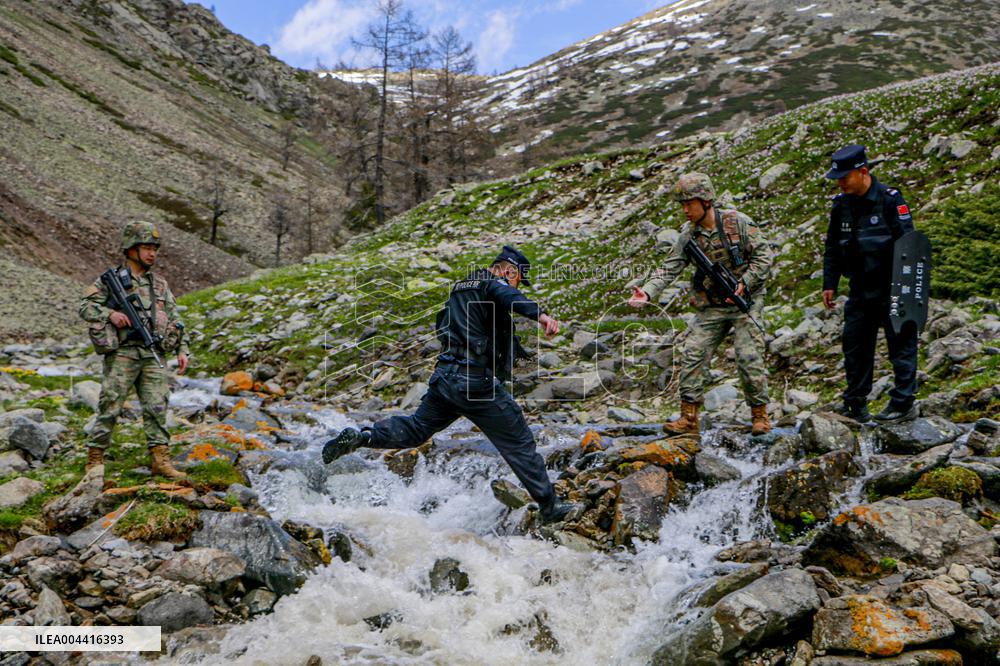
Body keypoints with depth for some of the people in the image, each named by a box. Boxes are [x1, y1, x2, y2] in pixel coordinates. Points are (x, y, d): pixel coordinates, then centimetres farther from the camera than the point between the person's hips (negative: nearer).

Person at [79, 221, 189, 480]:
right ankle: (95, 460, 10)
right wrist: (109, 314, -18)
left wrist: (182, 350, 8)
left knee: (157, 408, 0)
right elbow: (85, 307, -1)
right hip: (122, 354, -4)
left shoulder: (160, 283, 15)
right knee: (109, 409, -1)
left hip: (152, 356, 4)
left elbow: (175, 318, 16)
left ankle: (160, 461, 2)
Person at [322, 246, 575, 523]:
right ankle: (549, 507, 12)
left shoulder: (460, 287, 20)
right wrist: (540, 314, -50)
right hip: (478, 383, -7)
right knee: (520, 445, 4)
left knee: (415, 429, 23)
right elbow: (510, 297, -31)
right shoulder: (492, 284, -6)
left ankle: (359, 436, 5)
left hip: (444, 377, 7)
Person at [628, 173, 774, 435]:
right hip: (711, 307, 4)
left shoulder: (737, 222, -10)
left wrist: (744, 285, -17)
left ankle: (760, 414, 9)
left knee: (749, 358, -9)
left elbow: (764, 254, -7)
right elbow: (670, 269, -4)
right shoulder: (688, 235, 0)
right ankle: (689, 418, 2)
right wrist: (646, 292, -19)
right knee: (693, 354, -4)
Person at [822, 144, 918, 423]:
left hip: (890, 289, -6)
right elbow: (833, 248, 14)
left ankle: (904, 403, 7)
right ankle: (855, 404, 19)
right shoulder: (840, 204, 5)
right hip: (860, 290, 6)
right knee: (854, 344, 9)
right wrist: (829, 284, 10)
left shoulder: (890, 199, -12)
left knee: (901, 344, 0)